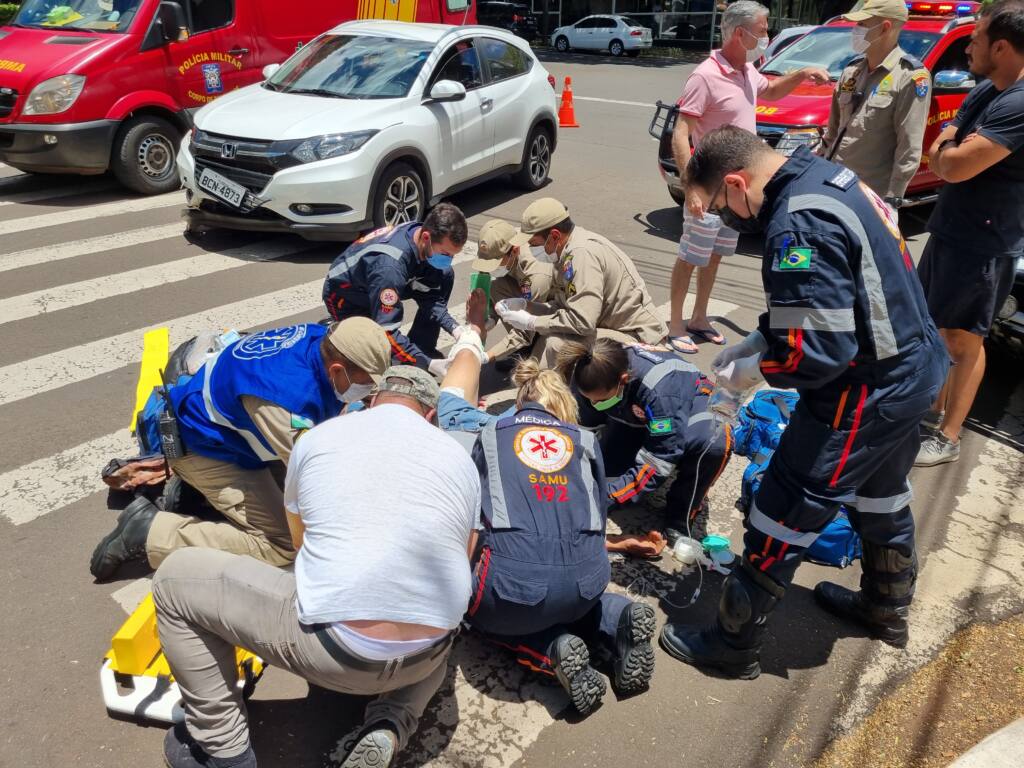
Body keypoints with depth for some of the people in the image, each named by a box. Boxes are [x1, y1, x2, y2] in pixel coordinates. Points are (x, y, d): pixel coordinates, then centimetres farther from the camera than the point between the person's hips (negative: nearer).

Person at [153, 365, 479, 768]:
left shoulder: (317, 438, 7)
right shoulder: (460, 458, 11)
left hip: (334, 648, -3)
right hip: (424, 658, 4)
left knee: (176, 577, 14)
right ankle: (390, 727, 14)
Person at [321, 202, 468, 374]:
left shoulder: (431, 241, -20)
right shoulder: (390, 266, -43)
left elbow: (431, 297, -10)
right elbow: (386, 331, -39)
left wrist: (455, 329, -25)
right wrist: (429, 364, -40)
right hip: (345, 294, -7)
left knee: (445, 277, -10)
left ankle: (423, 351, 1)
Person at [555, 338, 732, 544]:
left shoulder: (659, 390, -44)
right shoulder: (592, 376, -28)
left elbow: (660, 460, -38)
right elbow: (584, 427, -12)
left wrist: (608, 495, -40)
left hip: (688, 406, -4)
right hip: (634, 416, 4)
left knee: (714, 444, -37)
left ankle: (682, 520, -14)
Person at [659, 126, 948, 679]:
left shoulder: (797, 226, -28)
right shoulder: (826, 177, 4)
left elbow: (820, 352, -29)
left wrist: (750, 372, -13)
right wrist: (757, 340, 5)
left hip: (866, 394, -10)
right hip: (913, 366, 10)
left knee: (783, 517, 2)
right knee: (882, 493, 28)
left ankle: (734, 644, 19)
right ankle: (887, 608, 52)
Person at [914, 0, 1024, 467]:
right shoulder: (985, 92, 8)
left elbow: (954, 167, -27)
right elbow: (937, 157, 11)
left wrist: (950, 152, -6)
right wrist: (956, 151, -10)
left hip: (984, 245, -9)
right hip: (949, 230, 9)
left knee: (963, 341, 0)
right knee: (933, 329, 18)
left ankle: (947, 438, 12)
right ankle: (933, 408, 34)